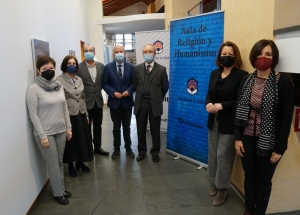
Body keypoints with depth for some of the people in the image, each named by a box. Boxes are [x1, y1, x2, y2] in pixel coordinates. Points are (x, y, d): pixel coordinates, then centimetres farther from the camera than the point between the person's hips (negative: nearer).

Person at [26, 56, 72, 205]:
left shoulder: (58, 86, 5)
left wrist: (68, 127, 9)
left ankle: (61, 188, 31)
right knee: (53, 163, 6)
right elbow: (33, 114, -12)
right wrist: (42, 135, -14)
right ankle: (58, 193, 23)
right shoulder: (34, 88, -10)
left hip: (60, 130, 5)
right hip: (45, 133, -4)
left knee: (59, 161, 14)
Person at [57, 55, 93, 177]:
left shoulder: (79, 79, 10)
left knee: (83, 138, 12)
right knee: (71, 141, 6)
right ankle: (71, 165, 25)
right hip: (69, 115, -6)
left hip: (81, 114, 6)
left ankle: (80, 162, 31)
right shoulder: (59, 80, -9)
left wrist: (86, 115, 12)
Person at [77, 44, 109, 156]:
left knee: (98, 126, 14)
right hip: (85, 102, -4)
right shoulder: (78, 67, -8)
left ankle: (97, 147, 29)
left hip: (98, 101, 4)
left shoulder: (101, 66, 4)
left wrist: (98, 91, 3)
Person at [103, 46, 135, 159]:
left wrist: (129, 91, -16)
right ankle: (116, 149, 26)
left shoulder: (130, 67, 1)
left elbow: (134, 82, 2)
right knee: (116, 127, 11)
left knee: (126, 127, 13)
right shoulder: (108, 67, -3)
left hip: (127, 101, 1)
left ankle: (128, 148, 27)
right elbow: (104, 84, -3)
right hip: (114, 102, -1)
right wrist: (113, 93, -16)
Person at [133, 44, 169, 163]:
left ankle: (155, 152, 25)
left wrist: (158, 98, 9)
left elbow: (165, 87, 5)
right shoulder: (137, 68, 4)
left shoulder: (161, 69, -3)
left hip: (155, 104, -2)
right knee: (141, 130, 11)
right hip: (140, 103, 2)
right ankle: (142, 151, 28)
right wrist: (140, 97, 12)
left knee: (155, 130, 8)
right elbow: (135, 85, 12)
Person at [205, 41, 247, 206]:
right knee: (213, 153, 14)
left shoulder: (241, 75, -11)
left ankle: (223, 188, 20)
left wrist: (222, 106, -22)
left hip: (229, 123, -6)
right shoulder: (214, 74, 10)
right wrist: (208, 103, -11)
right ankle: (216, 183, 33)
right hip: (213, 120, 6)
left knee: (223, 155, 2)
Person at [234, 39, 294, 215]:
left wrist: (279, 148, -10)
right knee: (249, 175, 16)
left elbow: (287, 118, -11)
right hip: (248, 138, 4)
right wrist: (238, 138, 0)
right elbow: (239, 111, 4)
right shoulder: (246, 80, 2)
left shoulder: (283, 82, -11)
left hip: (268, 141, -3)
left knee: (264, 179, 12)